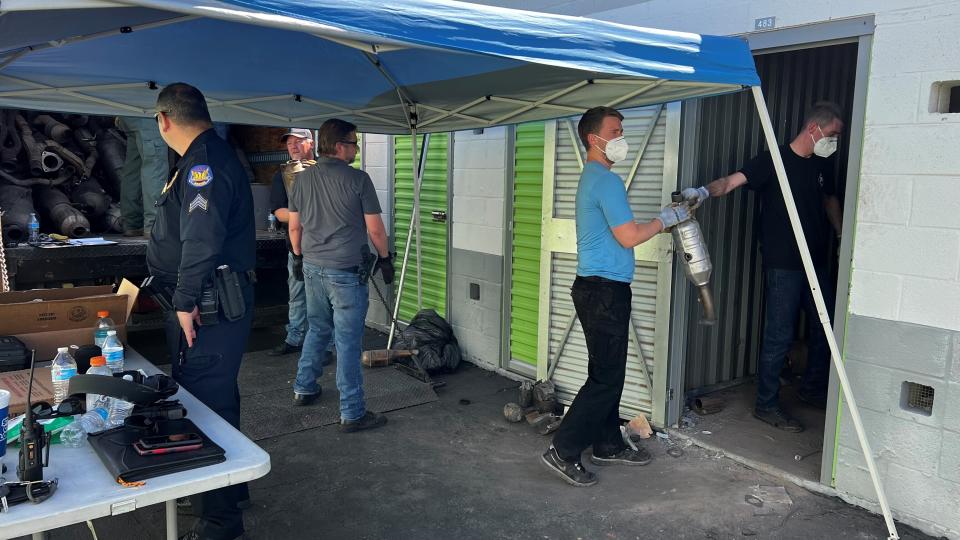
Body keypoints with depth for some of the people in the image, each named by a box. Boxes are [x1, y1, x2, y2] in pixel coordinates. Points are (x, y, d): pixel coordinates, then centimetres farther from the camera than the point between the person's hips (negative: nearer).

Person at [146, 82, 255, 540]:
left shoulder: (205, 163, -17)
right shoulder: (208, 158, 17)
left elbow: (202, 240, -27)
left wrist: (185, 301, -21)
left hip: (208, 310, -11)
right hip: (212, 303, 11)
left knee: (205, 403, -6)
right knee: (216, 397, 21)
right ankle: (229, 486, 38)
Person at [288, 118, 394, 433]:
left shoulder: (302, 179, 5)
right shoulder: (357, 179, -12)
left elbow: (294, 226, 13)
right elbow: (375, 230, -9)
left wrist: (299, 257, 27)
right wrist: (385, 259, 5)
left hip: (312, 268, 6)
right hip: (346, 273, -6)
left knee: (317, 330, 23)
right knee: (348, 342, -1)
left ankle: (304, 389, 35)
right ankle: (352, 413, 6)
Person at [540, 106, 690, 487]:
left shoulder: (593, 178, 18)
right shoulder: (606, 180, -16)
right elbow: (629, 237, -18)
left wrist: (666, 218, 19)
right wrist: (665, 219, -2)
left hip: (598, 288, 11)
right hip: (605, 290, -11)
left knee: (607, 373, 16)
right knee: (607, 378, -6)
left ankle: (608, 445, 27)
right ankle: (563, 451, -1)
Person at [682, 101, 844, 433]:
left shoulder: (823, 165, 12)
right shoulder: (774, 160, -10)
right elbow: (733, 180, -24)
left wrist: (842, 236, 27)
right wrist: (706, 191, -43)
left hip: (816, 263, 8)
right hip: (782, 265, -8)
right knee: (779, 336, -4)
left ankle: (812, 389, 36)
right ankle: (766, 405, 8)